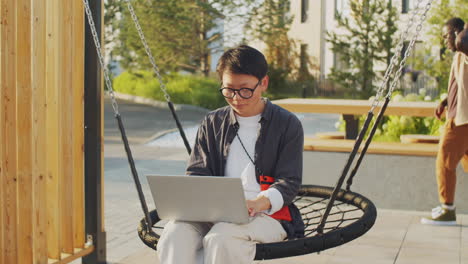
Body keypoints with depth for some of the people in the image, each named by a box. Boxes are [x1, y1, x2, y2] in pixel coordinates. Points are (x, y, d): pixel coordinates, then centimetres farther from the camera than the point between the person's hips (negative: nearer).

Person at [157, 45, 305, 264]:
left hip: (268, 214, -3)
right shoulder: (213, 123, 18)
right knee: (175, 232, -30)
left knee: (221, 237, -36)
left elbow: (289, 182, 2)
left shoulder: (288, 124, 7)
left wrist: (259, 203, -20)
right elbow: (197, 172, 14)